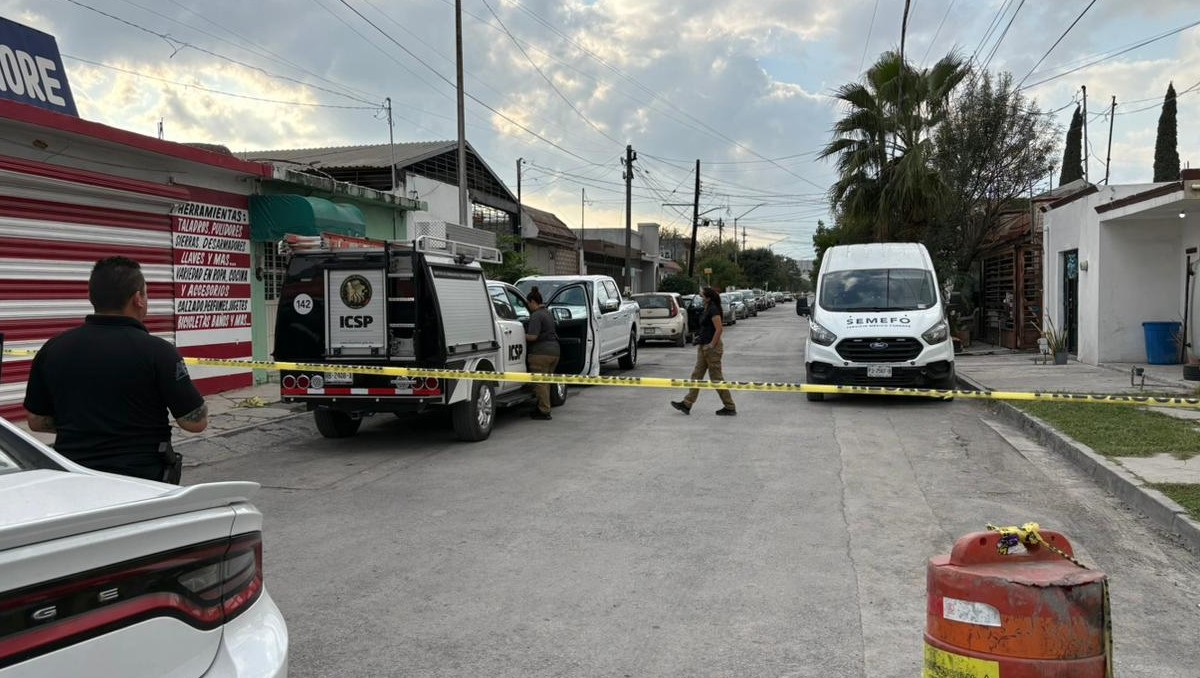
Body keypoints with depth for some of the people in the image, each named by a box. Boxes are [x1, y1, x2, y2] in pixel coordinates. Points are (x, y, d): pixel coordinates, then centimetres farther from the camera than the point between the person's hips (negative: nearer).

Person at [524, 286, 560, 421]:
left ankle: (544, 411, -1)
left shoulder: (536, 316, -14)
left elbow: (533, 336, -21)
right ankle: (542, 407, 24)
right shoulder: (548, 313, 17)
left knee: (540, 383, -2)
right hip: (555, 350, 9)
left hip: (541, 353, -9)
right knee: (546, 382, 17)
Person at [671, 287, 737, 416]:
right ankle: (687, 404, 14)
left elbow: (719, 329, -24)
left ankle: (730, 408, 5)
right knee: (697, 375, 11)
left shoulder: (713, 310, -17)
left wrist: (712, 345, -21)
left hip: (711, 348, -11)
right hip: (704, 347, 11)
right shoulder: (708, 309, 13)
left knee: (716, 378, -3)